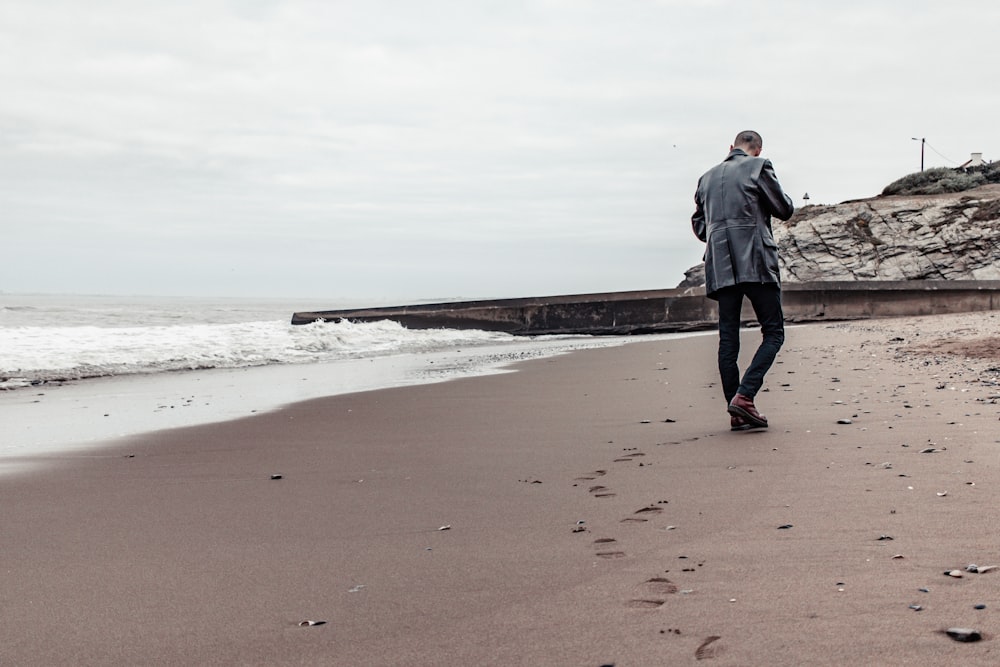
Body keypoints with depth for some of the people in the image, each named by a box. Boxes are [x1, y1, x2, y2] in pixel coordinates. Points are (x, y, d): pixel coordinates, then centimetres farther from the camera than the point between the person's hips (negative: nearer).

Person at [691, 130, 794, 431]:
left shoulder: (707, 177, 18)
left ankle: (736, 413, 3)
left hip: (720, 267, 5)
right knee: (773, 332, 1)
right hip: (755, 263, -5)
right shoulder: (758, 167, 2)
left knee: (728, 338, 4)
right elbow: (785, 210, 5)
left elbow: (698, 223, 23)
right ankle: (744, 396, -15)